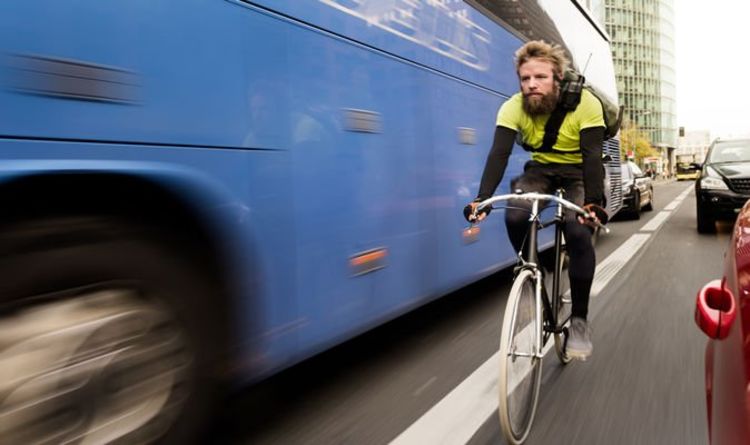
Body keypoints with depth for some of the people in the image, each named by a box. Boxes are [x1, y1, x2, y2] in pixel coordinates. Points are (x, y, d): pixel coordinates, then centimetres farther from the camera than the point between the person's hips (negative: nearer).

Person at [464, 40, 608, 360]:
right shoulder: (514, 108, -19)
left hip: (578, 172, -2)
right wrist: (482, 198, -42)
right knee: (515, 216, -29)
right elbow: (499, 154, -28)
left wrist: (593, 201, -44)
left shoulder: (585, 104, -24)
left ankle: (579, 320, -10)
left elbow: (593, 155, -30)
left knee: (578, 231, -26)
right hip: (541, 169, 2)